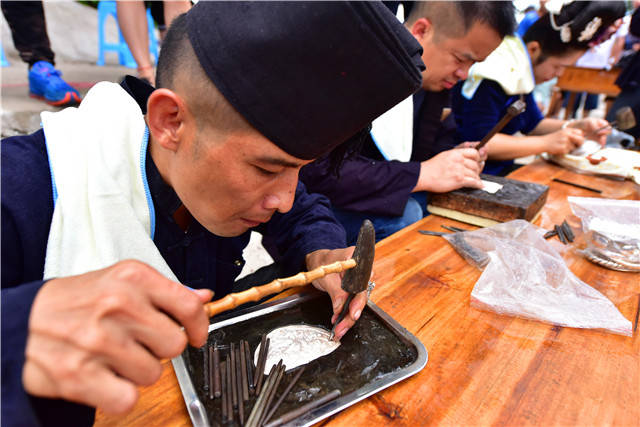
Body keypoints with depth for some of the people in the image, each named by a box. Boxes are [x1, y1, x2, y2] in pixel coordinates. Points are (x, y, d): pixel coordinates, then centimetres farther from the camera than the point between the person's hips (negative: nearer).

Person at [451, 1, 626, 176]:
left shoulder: (521, 70, 11)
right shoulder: (490, 76, -20)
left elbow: (533, 123, 22)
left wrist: (575, 127, 5)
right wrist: (546, 143, -20)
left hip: (501, 169, 9)